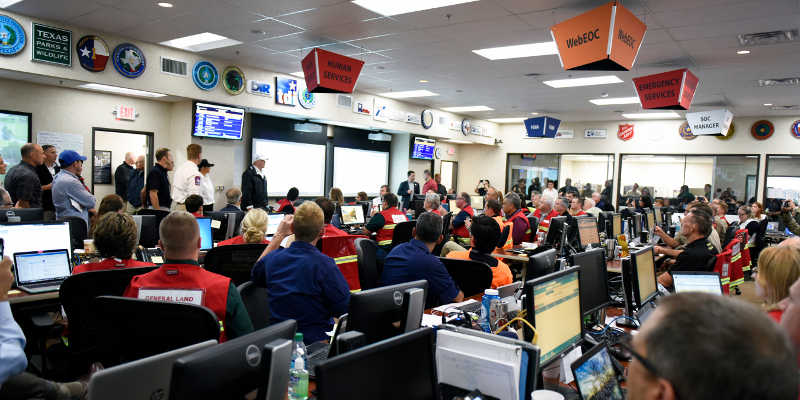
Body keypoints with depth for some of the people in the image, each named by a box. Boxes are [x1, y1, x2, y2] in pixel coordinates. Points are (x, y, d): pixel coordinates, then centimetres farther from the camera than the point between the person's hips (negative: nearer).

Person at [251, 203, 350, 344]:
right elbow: (342, 308, -15)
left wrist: (278, 236, 17)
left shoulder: (272, 259, -7)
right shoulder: (324, 264, -22)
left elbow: (256, 277, 20)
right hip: (315, 340, -5)